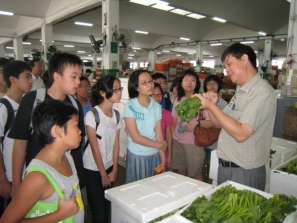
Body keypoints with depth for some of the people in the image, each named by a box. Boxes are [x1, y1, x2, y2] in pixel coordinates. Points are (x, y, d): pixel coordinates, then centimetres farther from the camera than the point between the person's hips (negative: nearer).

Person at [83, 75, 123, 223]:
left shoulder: (117, 115, 0)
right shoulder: (92, 115, -18)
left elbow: (116, 144, 3)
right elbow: (94, 147, -16)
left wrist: (114, 171, 2)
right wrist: (103, 174, -9)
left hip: (109, 167, 5)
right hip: (93, 169, -5)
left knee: (107, 208, 12)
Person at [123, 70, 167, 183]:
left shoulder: (157, 106, 0)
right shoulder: (130, 106, -13)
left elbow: (158, 134, 0)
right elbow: (135, 137, -15)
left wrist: (163, 159, -2)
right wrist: (160, 145, -7)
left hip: (154, 155, 4)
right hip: (136, 155, -4)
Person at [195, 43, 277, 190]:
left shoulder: (262, 92, -18)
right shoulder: (240, 92, 10)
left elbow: (241, 134, -27)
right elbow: (220, 124, 14)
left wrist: (210, 106, -23)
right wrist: (211, 105, -4)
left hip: (245, 173, -8)